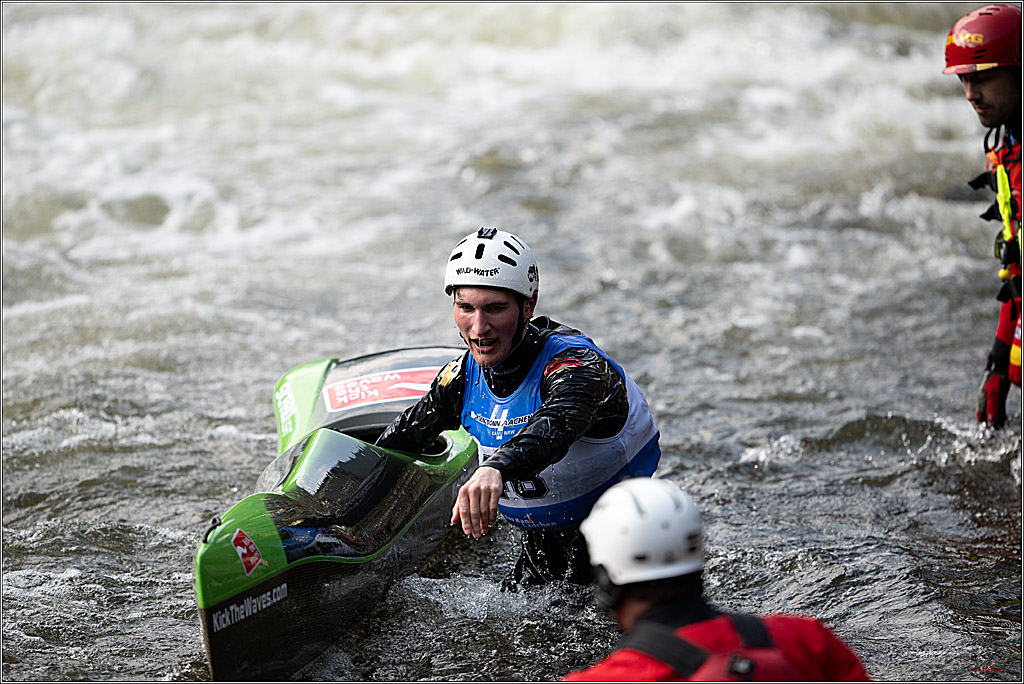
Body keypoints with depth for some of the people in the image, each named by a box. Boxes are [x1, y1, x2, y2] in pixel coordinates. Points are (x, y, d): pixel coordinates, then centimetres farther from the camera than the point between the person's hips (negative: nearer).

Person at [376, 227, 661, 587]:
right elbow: (404, 434, 15)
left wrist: (496, 468, -66)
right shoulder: (463, 376, -4)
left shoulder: (576, 364, -26)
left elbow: (555, 425, -49)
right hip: (543, 542, 7)